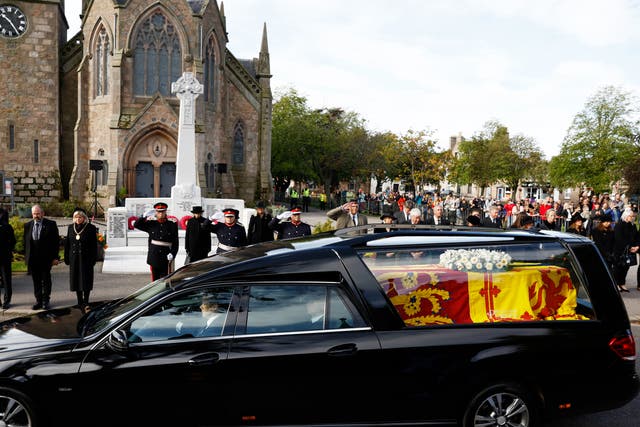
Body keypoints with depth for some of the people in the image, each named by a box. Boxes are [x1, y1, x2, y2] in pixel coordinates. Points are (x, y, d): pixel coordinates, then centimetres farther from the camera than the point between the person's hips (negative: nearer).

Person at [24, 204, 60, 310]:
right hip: (32, 259, 3)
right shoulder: (28, 225, 8)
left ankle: (45, 301, 15)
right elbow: (25, 242, 11)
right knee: (36, 281, 10)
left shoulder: (51, 224, -3)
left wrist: (55, 257, -8)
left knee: (46, 280, 6)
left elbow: (56, 241, -4)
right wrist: (26, 257, 5)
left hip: (46, 258, -3)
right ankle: (38, 300, 18)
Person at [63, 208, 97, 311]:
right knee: (76, 279, 9)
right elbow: (67, 243, 10)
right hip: (74, 258, 4)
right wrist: (66, 258, 6)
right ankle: (80, 301, 20)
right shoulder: (70, 227, 8)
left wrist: (93, 259, -9)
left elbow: (94, 245, -4)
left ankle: (86, 302, 3)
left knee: (86, 280, -3)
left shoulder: (91, 228, -4)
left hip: (86, 258, -4)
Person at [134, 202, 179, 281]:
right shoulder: (151, 224, 7)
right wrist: (145, 216, -6)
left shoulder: (172, 225, 2)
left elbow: (175, 242, 0)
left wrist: (172, 253, -13)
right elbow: (136, 225, 5)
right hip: (154, 257, 2)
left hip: (166, 258, -2)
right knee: (155, 279, 7)